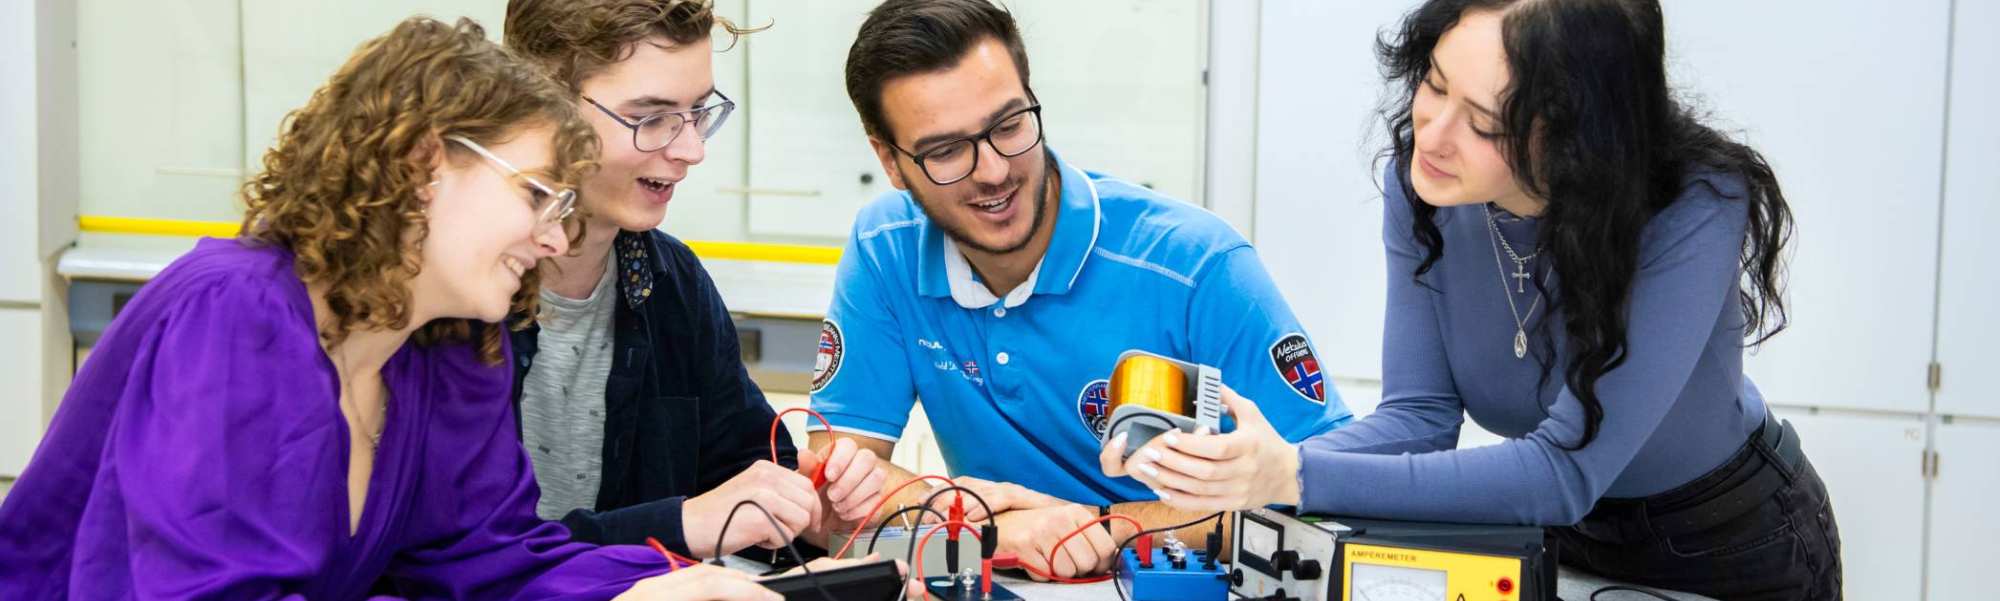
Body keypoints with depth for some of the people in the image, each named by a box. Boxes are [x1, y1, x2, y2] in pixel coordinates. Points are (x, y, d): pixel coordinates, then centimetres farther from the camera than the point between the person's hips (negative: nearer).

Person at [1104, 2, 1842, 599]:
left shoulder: (1697, 210, -31)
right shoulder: (1421, 178, -18)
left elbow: (1566, 470, -34)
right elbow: (1419, 413, -16)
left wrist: (1299, 479, -43)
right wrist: (1261, 469, -35)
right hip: (1565, 539, 3)